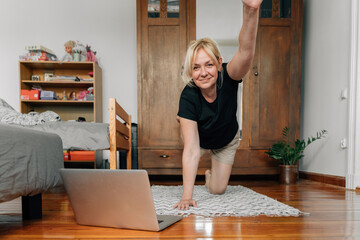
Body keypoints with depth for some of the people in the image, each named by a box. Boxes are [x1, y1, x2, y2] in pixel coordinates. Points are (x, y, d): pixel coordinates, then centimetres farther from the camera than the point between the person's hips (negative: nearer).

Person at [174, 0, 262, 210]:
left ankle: (211, 174, 41)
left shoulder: (228, 77, -35)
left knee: (217, 189, 3)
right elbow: (191, 150, -42)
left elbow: (246, 51, -59)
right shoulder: (188, 97, -39)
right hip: (199, 139, 1)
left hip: (227, 141, 0)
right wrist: (186, 196, -48)